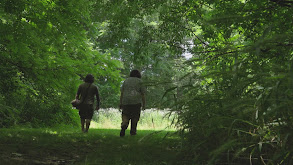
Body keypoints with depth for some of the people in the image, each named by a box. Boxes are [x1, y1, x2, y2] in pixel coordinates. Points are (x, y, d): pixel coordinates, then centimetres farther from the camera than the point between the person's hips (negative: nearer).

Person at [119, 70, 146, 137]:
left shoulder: (126, 81, 14)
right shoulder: (140, 81, 7)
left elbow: (122, 93, 9)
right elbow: (143, 94, 1)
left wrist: (121, 103, 10)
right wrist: (144, 104, 5)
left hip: (126, 101, 2)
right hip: (136, 101, -2)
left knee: (125, 116, 6)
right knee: (135, 116, 12)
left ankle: (124, 125, -22)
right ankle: (133, 131, 15)